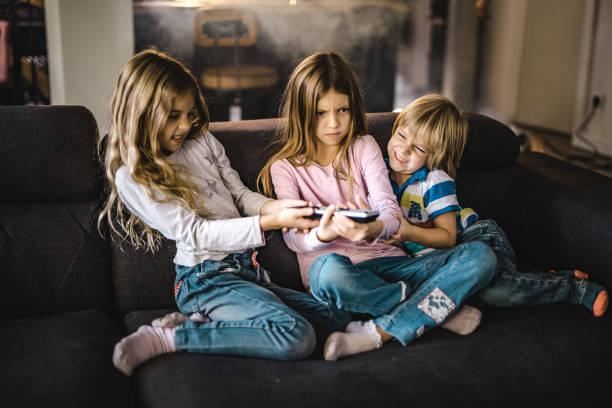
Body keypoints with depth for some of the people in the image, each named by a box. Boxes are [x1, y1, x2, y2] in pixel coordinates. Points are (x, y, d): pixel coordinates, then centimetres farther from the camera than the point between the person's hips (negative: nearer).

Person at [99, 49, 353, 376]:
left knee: (343, 317, -2)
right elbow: (194, 233, -14)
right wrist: (270, 223, -22)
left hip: (247, 270, 8)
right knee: (296, 337, -27)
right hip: (206, 279, -8)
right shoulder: (132, 178, -7)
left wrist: (271, 207, -8)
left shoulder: (203, 141, 13)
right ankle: (167, 337, -16)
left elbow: (239, 194, 16)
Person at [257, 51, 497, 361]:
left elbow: (390, 210, -4)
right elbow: (293, 237, -8)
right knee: (330, 271, -41)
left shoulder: (364, 147, 11)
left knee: (480, 255, -19)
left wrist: (373, 228, -32)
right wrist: (324, 233, -35)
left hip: (386, 260, 3)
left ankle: (379, 332, -29)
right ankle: (436, 306, -18)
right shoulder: (285, 167, 6)